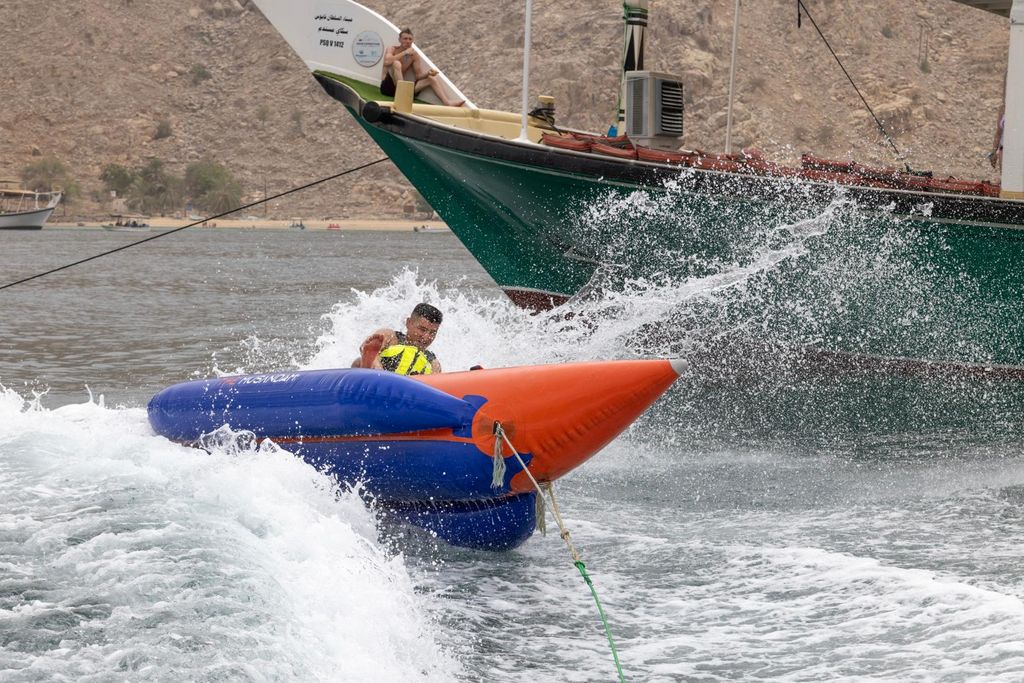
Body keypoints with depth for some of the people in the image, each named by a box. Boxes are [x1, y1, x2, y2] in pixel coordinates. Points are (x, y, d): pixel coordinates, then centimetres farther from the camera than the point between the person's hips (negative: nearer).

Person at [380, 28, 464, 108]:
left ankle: (448, 103, -22)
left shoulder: (414, 55, 8)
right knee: (396, 63, -31)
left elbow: (418, 75, 8)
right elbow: (386, 62, -27)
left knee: (432, 78, -3)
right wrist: (404, 53, -22)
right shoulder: (393, 49, -5)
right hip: (388, 86, -6)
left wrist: (428, 73, -14)